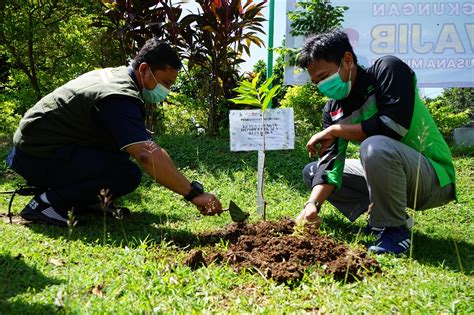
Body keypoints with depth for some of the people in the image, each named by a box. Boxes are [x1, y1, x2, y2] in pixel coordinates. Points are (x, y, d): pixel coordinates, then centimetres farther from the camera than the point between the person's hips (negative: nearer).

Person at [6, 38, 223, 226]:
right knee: (127, 174, -22)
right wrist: (194, 194, -34)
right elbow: (146, 154, -34)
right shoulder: (121, 97, -22)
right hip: (37, 157, -10)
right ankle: (47, 204, -12)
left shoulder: (118, 76, 10)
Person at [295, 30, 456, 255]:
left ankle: (396, 229, -15)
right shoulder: (333, 110, 1)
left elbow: (393, 126, -29)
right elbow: (330, 165, -7)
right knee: (312, 172, 7)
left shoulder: (389, 69, -16)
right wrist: (313, 204, -26)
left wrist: (334, 130, -19)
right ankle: (383, 216, 7)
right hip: (388, 173, 8)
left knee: (375, 147, -37)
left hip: (434, 177, -7)